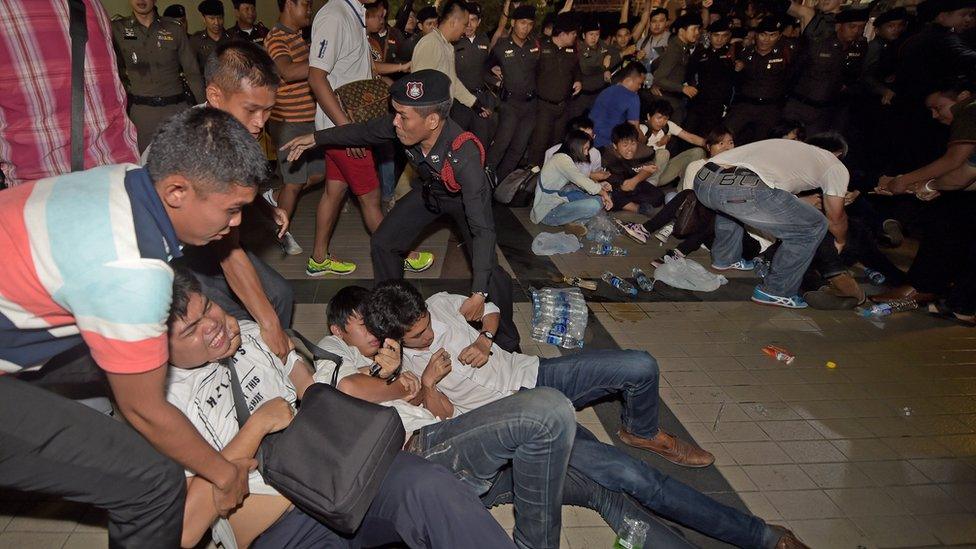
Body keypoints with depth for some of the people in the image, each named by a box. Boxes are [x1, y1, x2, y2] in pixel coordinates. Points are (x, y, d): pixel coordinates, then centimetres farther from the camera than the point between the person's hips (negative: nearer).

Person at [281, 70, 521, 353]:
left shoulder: (465, 156, -44)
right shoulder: (402, 126, -29)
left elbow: (483, 229, -42)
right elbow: (365, 132, -4)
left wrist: (478, 294, -45)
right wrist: (316, 138, 0)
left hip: (465, 198, -5)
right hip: (428, 191, 6)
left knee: (488, 271, -19)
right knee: (382, 244, 5)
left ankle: (508, 340, 6)